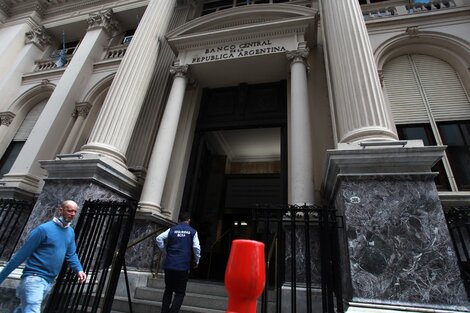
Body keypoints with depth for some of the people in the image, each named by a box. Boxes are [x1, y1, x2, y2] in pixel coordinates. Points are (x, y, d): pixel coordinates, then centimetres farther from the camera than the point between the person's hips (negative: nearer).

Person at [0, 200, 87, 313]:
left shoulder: (71, 232, 8)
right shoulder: (44, 229, -13)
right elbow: (22, 254, -11)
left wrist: (79, 270, -1)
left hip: (49, 282, 7)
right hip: (34, 278, -7)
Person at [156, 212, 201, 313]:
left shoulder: (172, 229, 5)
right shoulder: (192, 231, 0)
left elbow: (159, 238, -5)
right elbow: (196, 248, -7)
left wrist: (165, 250, 7)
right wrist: (196, 261, 7)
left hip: (169, 265, 3)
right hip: (183, 266, -2)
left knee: (168, 290, 19)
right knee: (180, 293, 8)